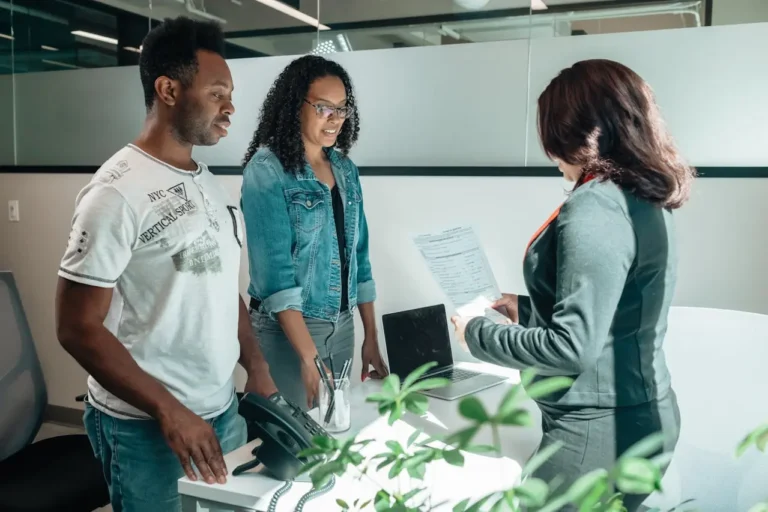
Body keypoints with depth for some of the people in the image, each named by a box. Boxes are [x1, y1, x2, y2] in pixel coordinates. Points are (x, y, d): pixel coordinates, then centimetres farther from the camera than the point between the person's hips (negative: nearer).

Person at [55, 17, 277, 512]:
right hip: (146, 426, -7)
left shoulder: (210, 184, 7)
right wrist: (169, 411, -19)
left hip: (223, 409, 7)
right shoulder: (117, 192, -16)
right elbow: (78, 327, -16)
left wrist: (258, 371, 7)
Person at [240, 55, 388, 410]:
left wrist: (371, 336, 8)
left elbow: (358, 256, 10)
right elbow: (274, 267, -20)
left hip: (342, 325, 6)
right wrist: (309, 358, -24)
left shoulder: (345, 169, 6)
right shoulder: (267, 168, -13)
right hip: (287, 328, -6)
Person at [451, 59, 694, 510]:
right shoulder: (644, 200, 8)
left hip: (600, 426, -9)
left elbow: (573, 346, -24)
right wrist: (526, 308, 16)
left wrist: (478, 333, -12)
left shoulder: (594, 209, -22)